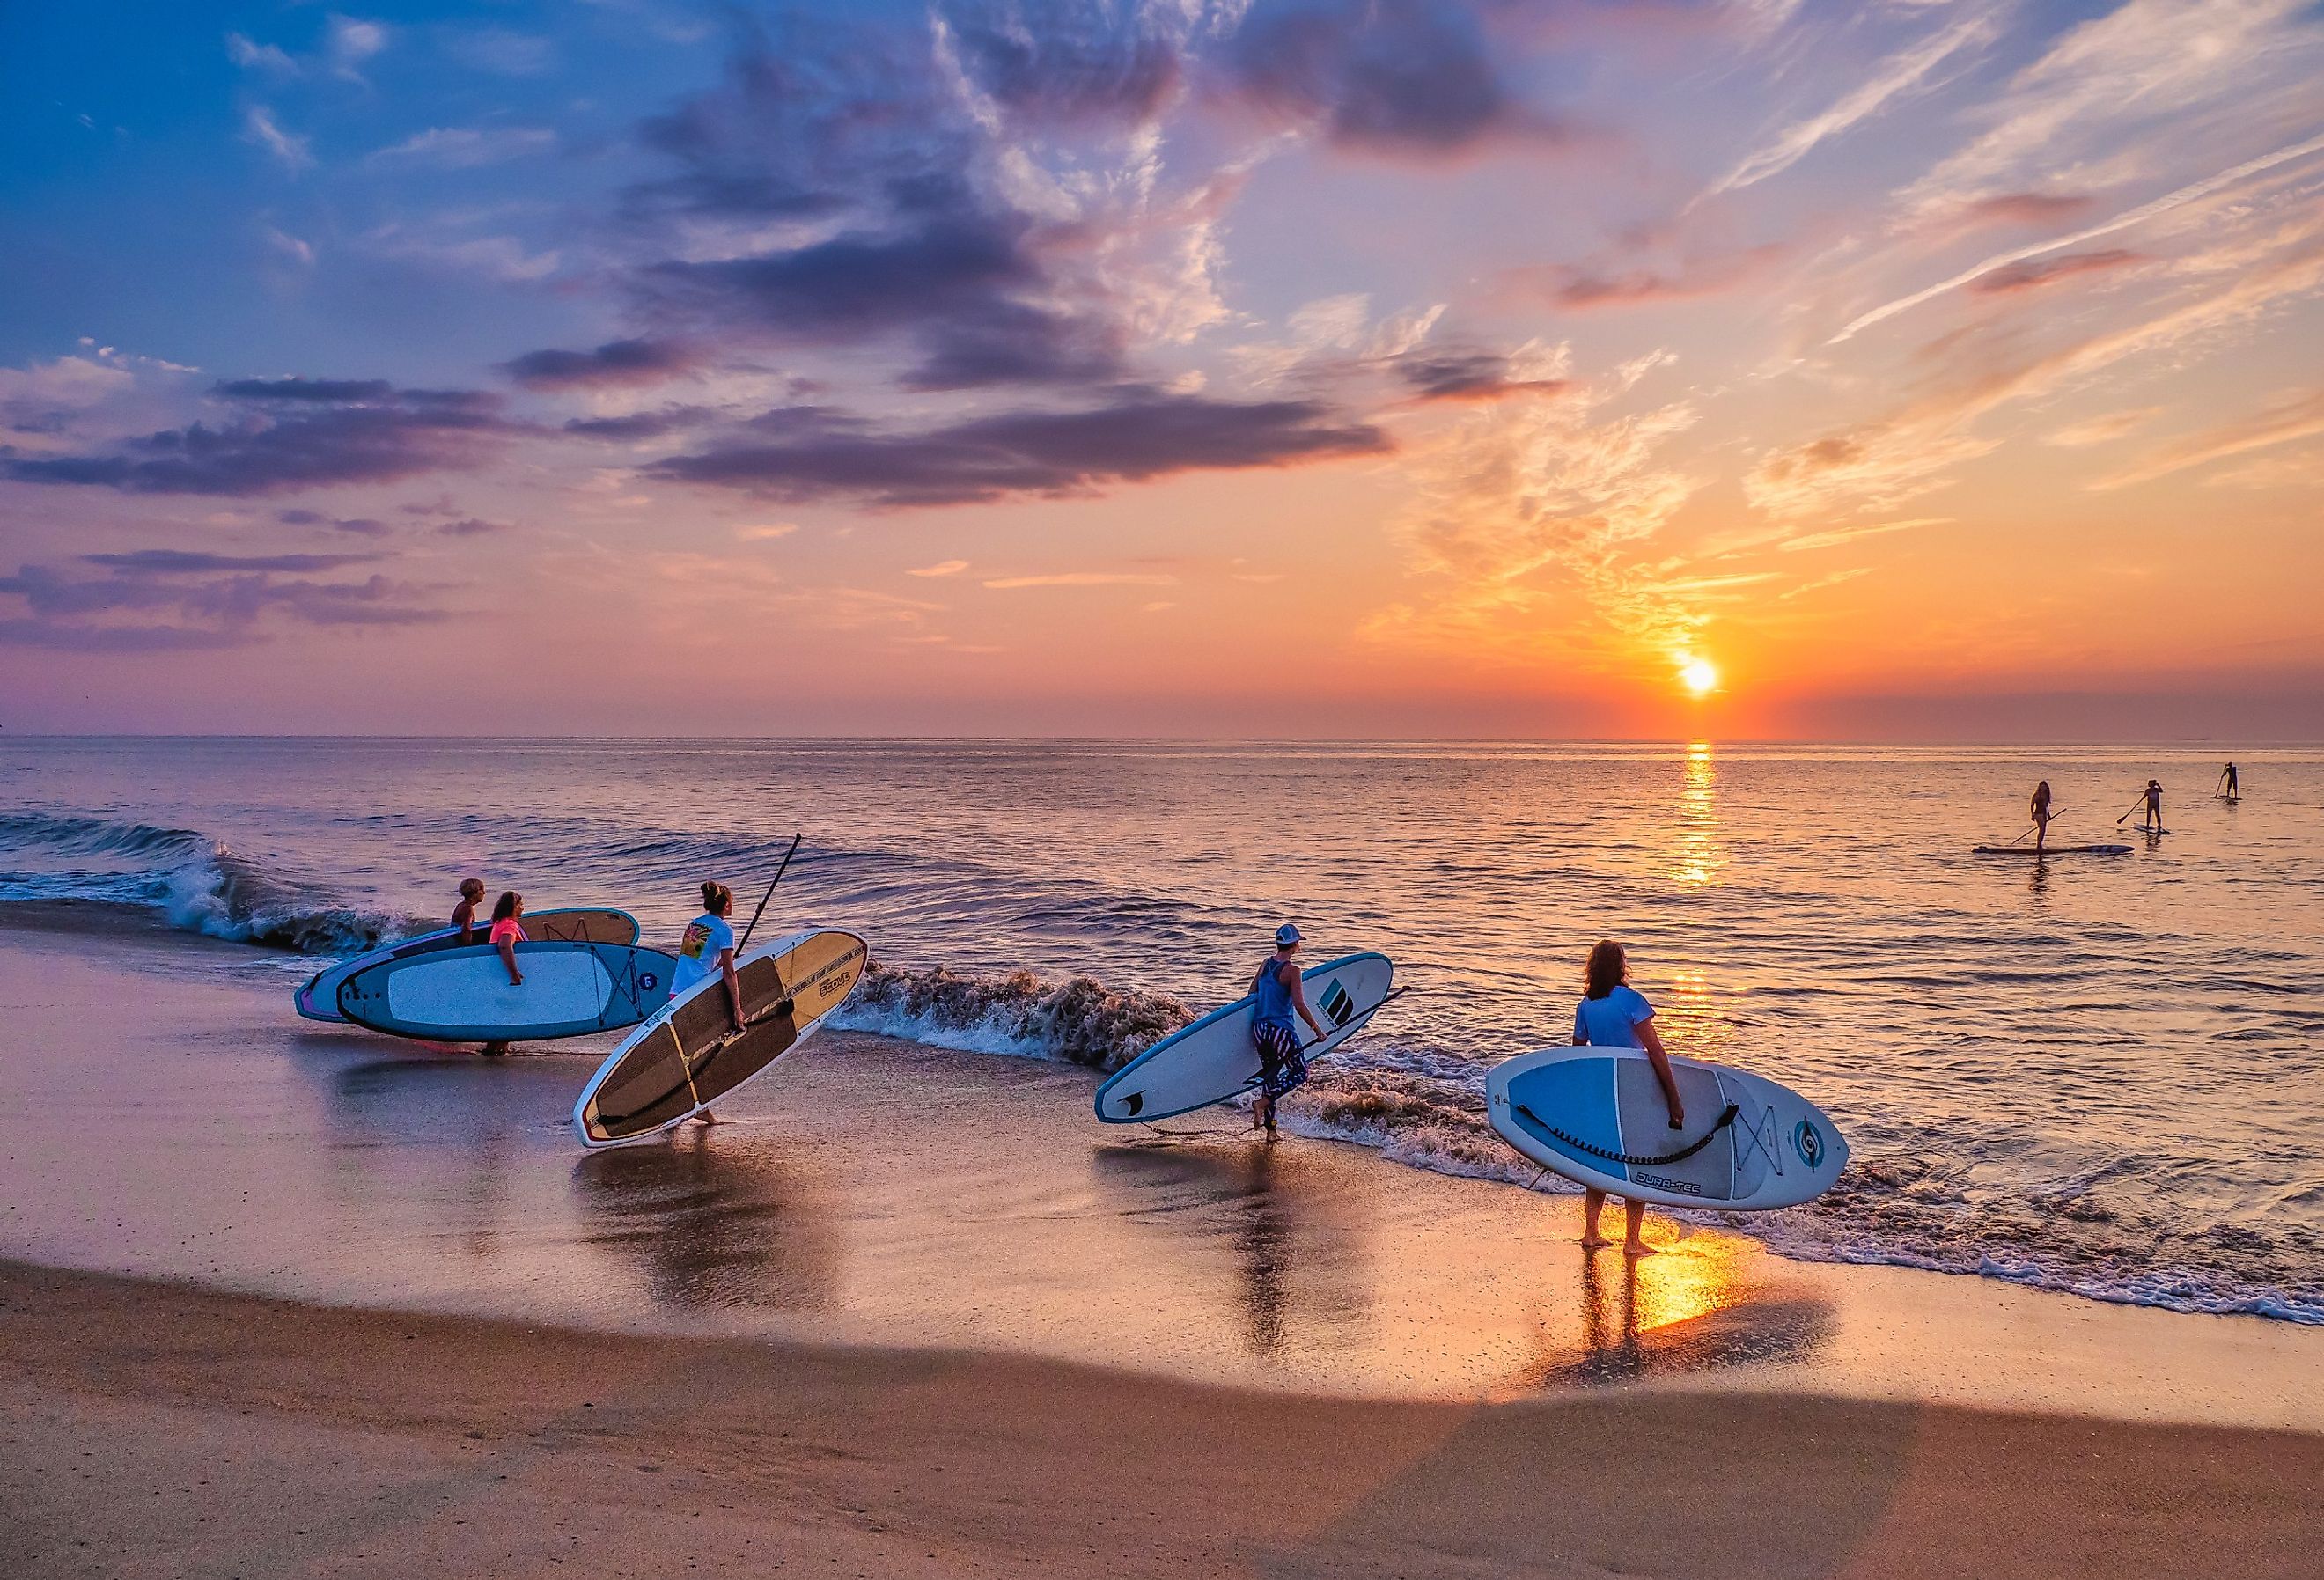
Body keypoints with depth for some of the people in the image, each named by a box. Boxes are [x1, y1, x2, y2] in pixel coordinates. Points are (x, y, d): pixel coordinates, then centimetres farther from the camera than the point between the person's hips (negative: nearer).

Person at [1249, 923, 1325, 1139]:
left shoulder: (1266, 963, 7)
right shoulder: (1292, 969, -13)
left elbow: (1252, 992, 14)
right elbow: (1299, 1005, -18)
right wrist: (1316, 1027, -7)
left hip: (1259, 1029, 7)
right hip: (1281, 1030, -7)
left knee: (1270, 1076, 15)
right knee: (1300, 1073, 9)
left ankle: (1270, 1129, 16)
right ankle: (1262, 1102, -8)